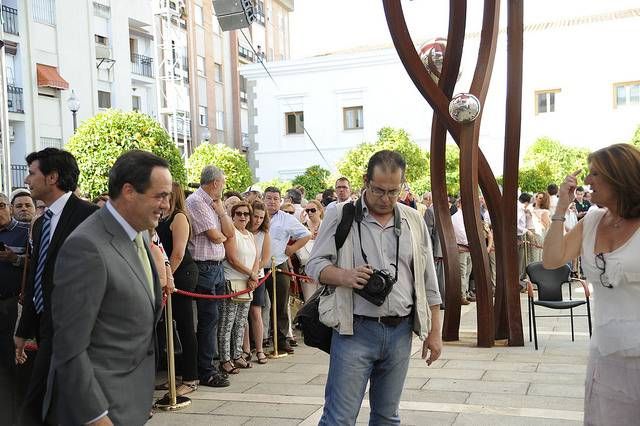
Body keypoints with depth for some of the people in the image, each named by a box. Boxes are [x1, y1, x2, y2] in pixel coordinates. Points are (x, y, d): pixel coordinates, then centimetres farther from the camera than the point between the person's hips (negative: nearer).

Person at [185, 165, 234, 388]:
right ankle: (205, 372, 1)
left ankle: (208, 366, 21)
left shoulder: (213, 203, 17)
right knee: (209, 318, -6)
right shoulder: (196, 201, -10)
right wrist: (221, 235, 7)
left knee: (213, 317, 12)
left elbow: (230, 232, 10)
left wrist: (220, 208, 2)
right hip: (204, 267, -9)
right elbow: (214, 235, -15)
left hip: (217, 266, 9)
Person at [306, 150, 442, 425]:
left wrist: (434, 332, 9)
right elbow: (315, 264, -1)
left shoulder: (414, 221, 9)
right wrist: (343, 275, -22)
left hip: (400, 332, 4)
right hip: (355, 330, -3)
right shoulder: (340, 215, -2)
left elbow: (428, 283, 12)